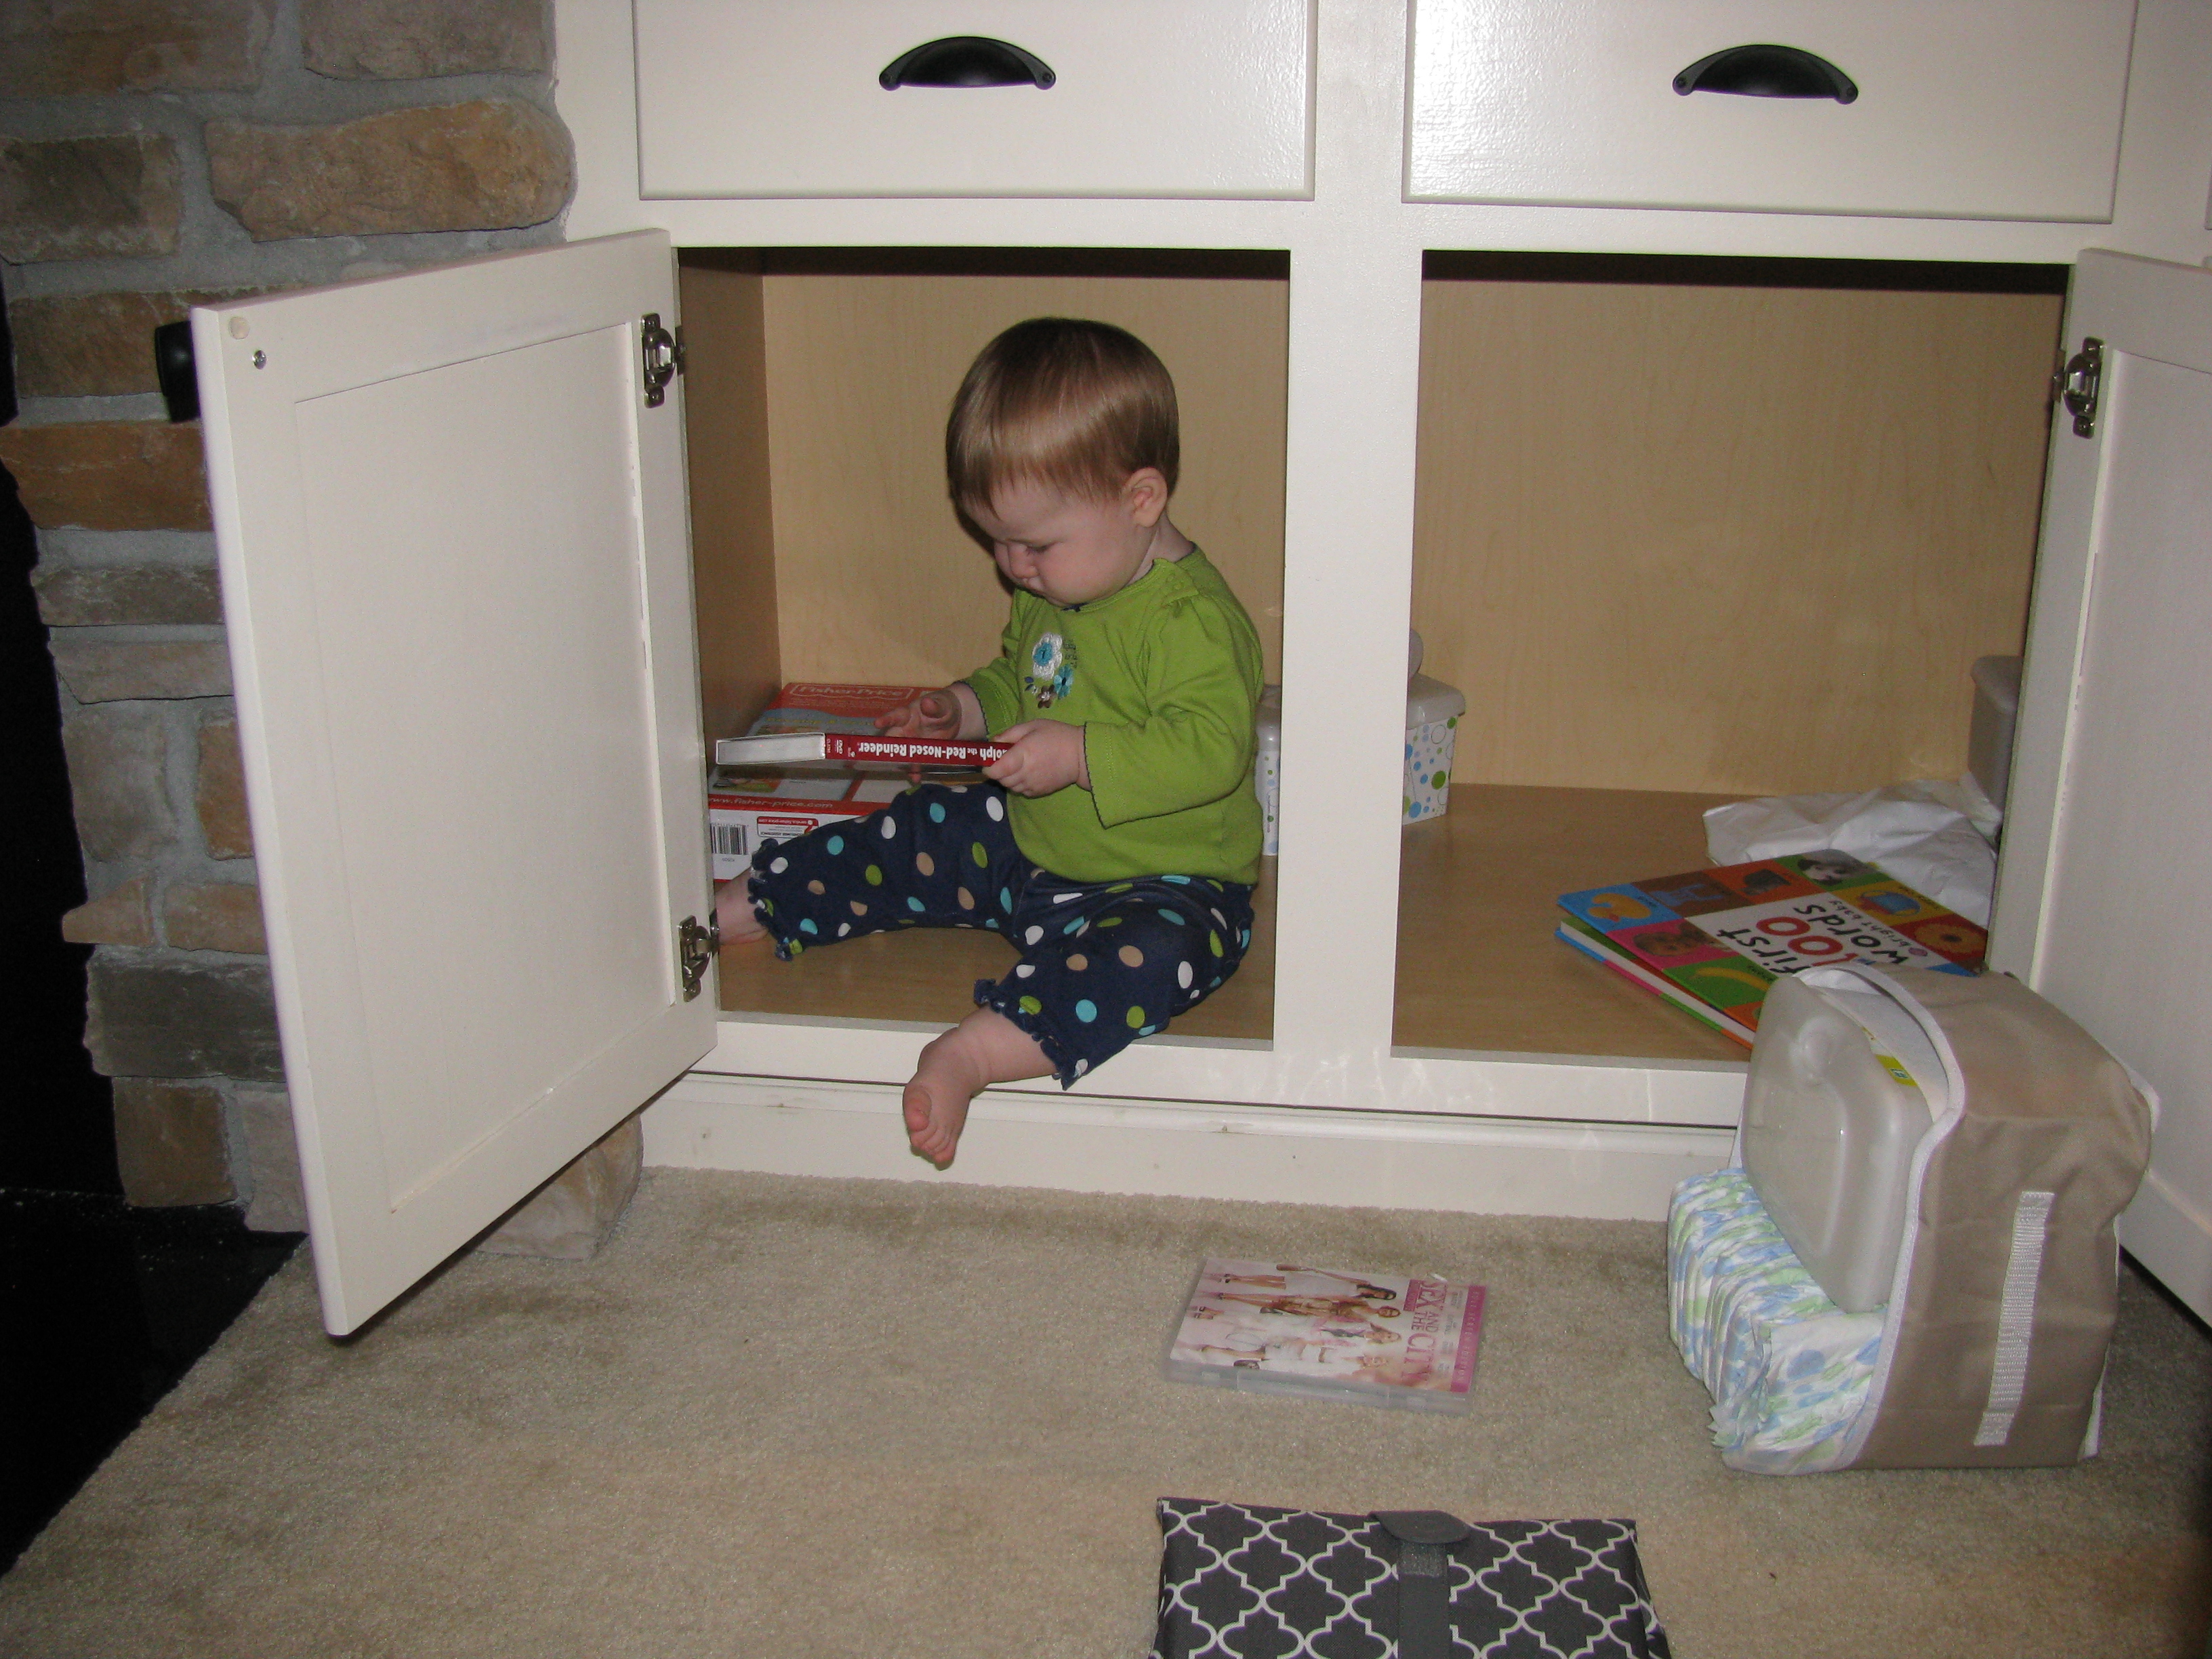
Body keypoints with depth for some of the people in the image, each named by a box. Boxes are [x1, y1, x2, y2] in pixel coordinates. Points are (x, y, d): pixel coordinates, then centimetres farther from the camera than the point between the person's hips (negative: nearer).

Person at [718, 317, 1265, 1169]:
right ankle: (721, 914, 16)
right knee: (914, 836, 7)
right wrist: (967, 707, 2)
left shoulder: (1193, 618, -24)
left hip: (1164, 882, -8)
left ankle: (966, 1055, -51)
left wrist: (1078, 755, -36)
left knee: (1148, 958, -38)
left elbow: (1209, 749, -33)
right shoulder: (1048, 592, 5)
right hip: (1026, 843, 9)